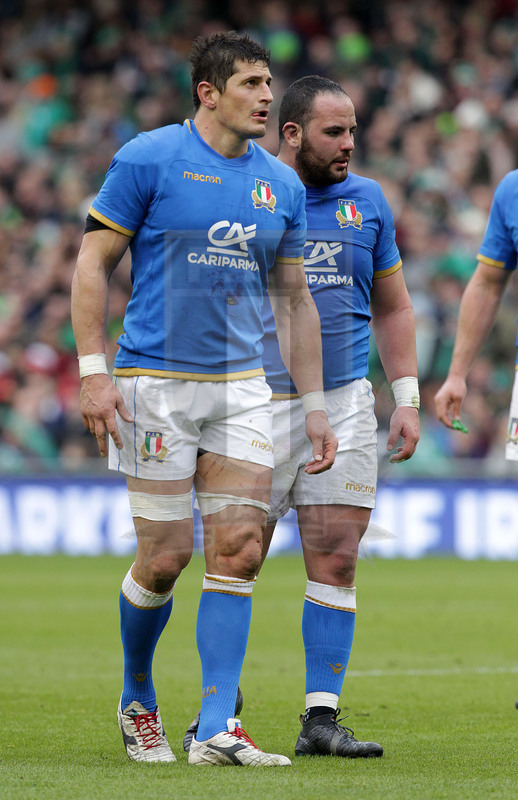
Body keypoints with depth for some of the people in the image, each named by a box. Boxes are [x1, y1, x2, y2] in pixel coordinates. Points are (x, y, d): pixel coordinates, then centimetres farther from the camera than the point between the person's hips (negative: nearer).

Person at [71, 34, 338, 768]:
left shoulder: (282, 185, 9)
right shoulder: (148, 158, -5)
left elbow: (293, 300, 17)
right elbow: (93, 264, -4)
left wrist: (314, 404, 12)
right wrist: (94, 372, -12)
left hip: (241, 386, 4)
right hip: (156, 383, -4)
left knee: (238, 549, -6)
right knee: (166, 557, -3)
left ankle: (217, 729, -4)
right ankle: (137, 699, 23)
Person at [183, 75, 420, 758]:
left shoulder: (367, 202, 11)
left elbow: (392, 307, 18)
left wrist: (407, 398, 10)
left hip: (344, 404, 3)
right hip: (258, 405, -3)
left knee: (336, 563, -2)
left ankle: (321, 717, 1)